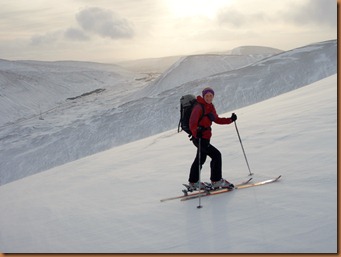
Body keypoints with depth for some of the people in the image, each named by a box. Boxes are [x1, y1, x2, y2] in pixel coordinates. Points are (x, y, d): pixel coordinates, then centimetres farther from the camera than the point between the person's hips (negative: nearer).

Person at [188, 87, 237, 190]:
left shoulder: (210, 107, 8)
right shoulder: (199, 107, -18)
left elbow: (216, 119, 16)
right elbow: (192, 124, -26)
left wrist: (230, 119, 6)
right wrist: (196, 132, -44)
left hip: (206, 138, 10)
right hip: (199, 138, -10)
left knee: (201, 159, 19)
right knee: (216, 155, -12)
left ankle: (193, 182, 34)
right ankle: (216, 181, -1)